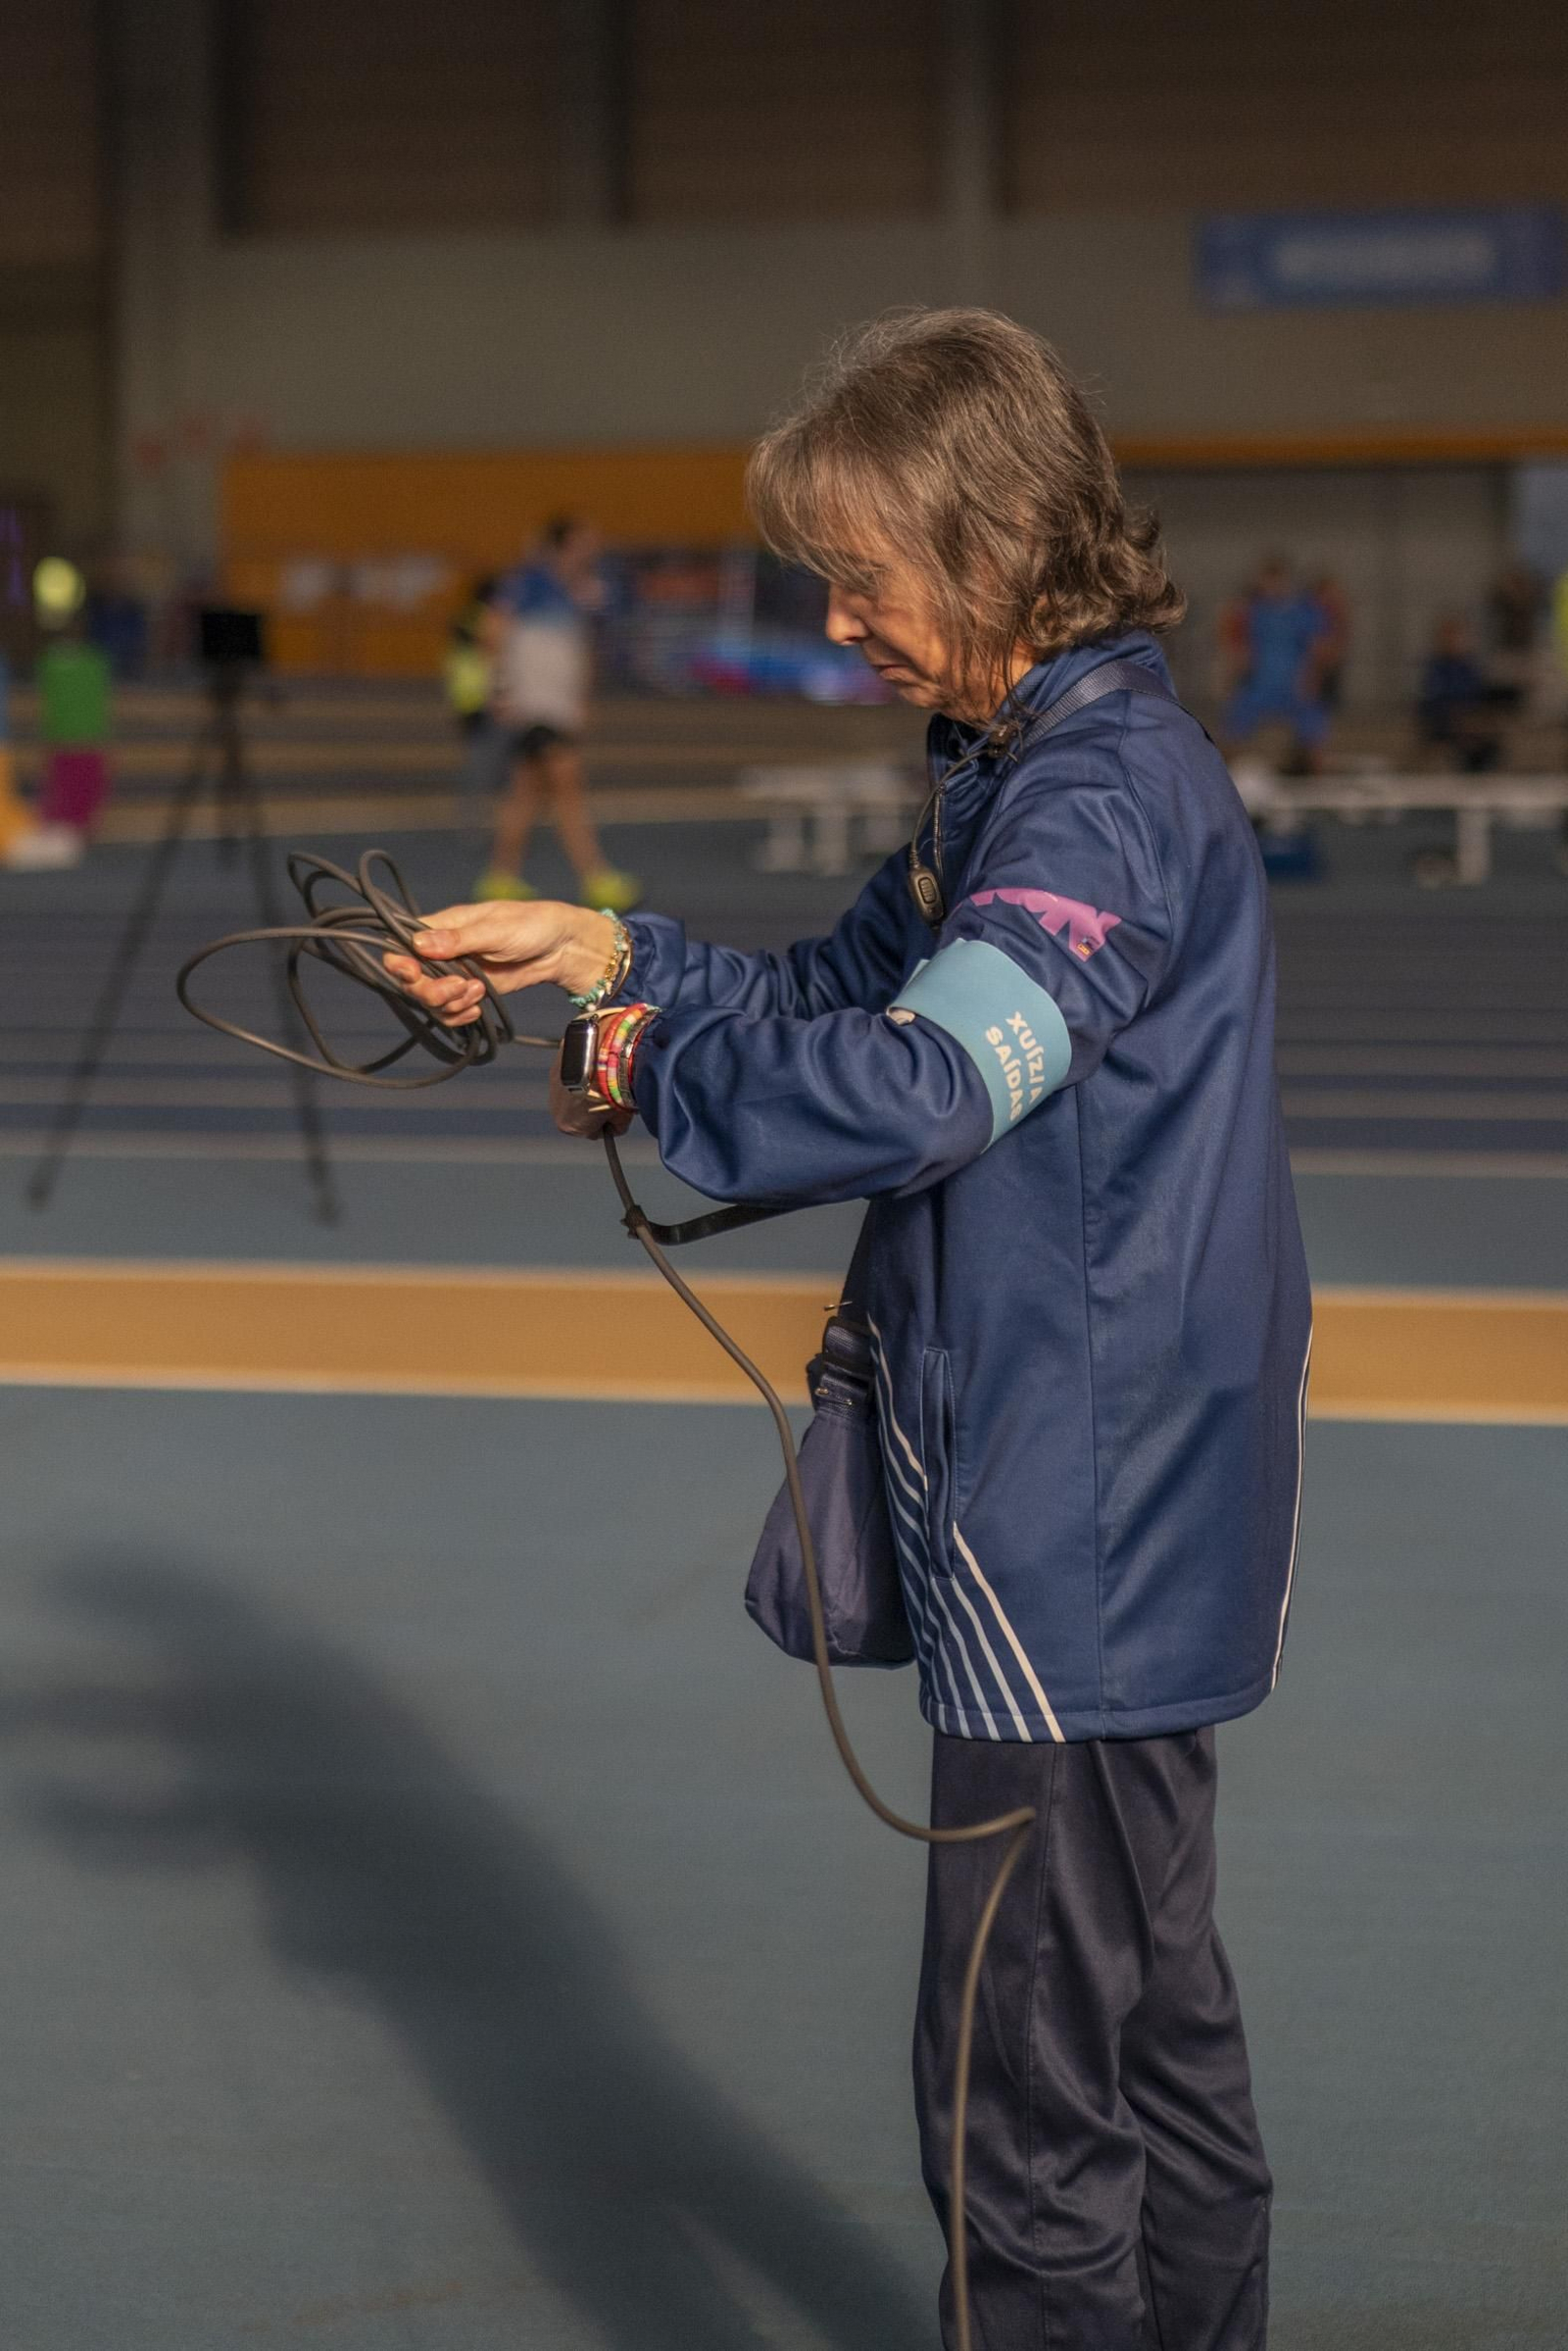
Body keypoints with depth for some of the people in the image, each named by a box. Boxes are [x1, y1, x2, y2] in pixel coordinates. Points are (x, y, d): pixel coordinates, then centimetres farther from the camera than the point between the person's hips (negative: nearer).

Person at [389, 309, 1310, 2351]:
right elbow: (842, 998, 17)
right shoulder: (1022, 775, 12)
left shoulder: (1109, 796, -20)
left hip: (1084, 1535, -10)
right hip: (1134, 1518, 10)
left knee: (1026, 2090, -2)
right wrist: (608, 953, 4)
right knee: (1154, 2021, 22)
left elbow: (917, 1084, -30)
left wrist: (651, 1073, -15)